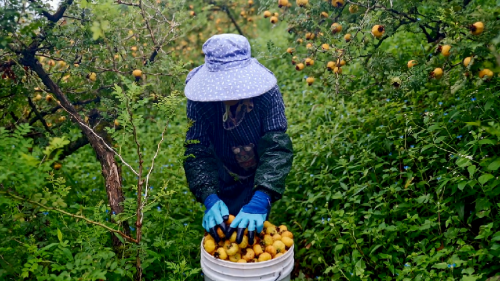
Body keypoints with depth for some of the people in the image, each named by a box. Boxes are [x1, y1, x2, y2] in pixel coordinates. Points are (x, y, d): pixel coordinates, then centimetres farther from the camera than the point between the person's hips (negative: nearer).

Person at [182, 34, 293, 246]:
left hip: (261, 180, 0)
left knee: (254, 231, 13)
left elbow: (277, 147, -35)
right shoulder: (200, 98, -26)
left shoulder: (266, 92, -29)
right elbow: (197, 151, -27)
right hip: (223, 182, 1)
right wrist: (210, 199, -42)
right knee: (220, 231, 13)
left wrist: (261, 200, -47)